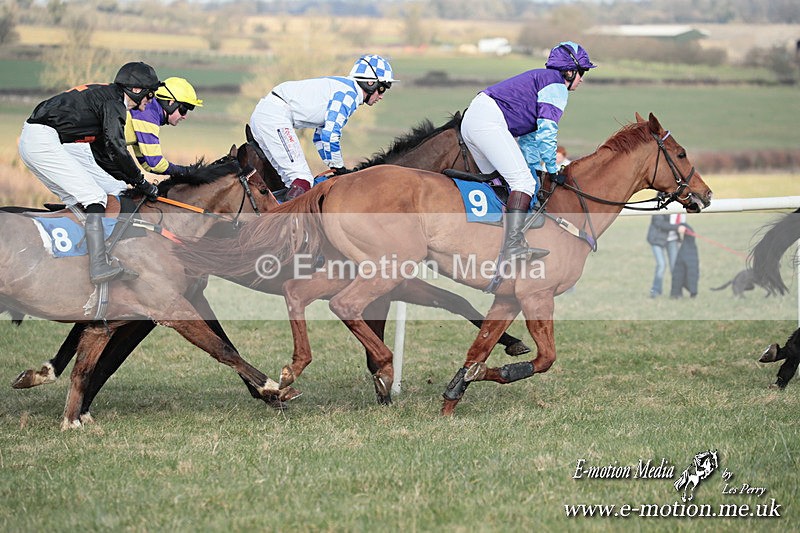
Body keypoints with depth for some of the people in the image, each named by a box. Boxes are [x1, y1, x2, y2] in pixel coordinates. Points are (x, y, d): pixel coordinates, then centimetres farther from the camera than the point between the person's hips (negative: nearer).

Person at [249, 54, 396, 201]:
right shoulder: (349, 93, -9)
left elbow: (320, 136, 30)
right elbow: (330, 134, -19)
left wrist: (336, 170, 26)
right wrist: (339, 169, -8)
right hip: (275, 116, -11)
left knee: (293, 180, 13)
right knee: (302, 179, -17)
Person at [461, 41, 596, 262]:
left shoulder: (540, 78, 30)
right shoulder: (557, 85, 0)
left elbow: (529, 135, 29)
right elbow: (547, 130, -10)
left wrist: (535, 171, 26)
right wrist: (552, 169, -1)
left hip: (471, 120, 11)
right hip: (489, 121, -11)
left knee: (502, 184, 18)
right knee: (522, 180, -17)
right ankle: (513, 246, -31)